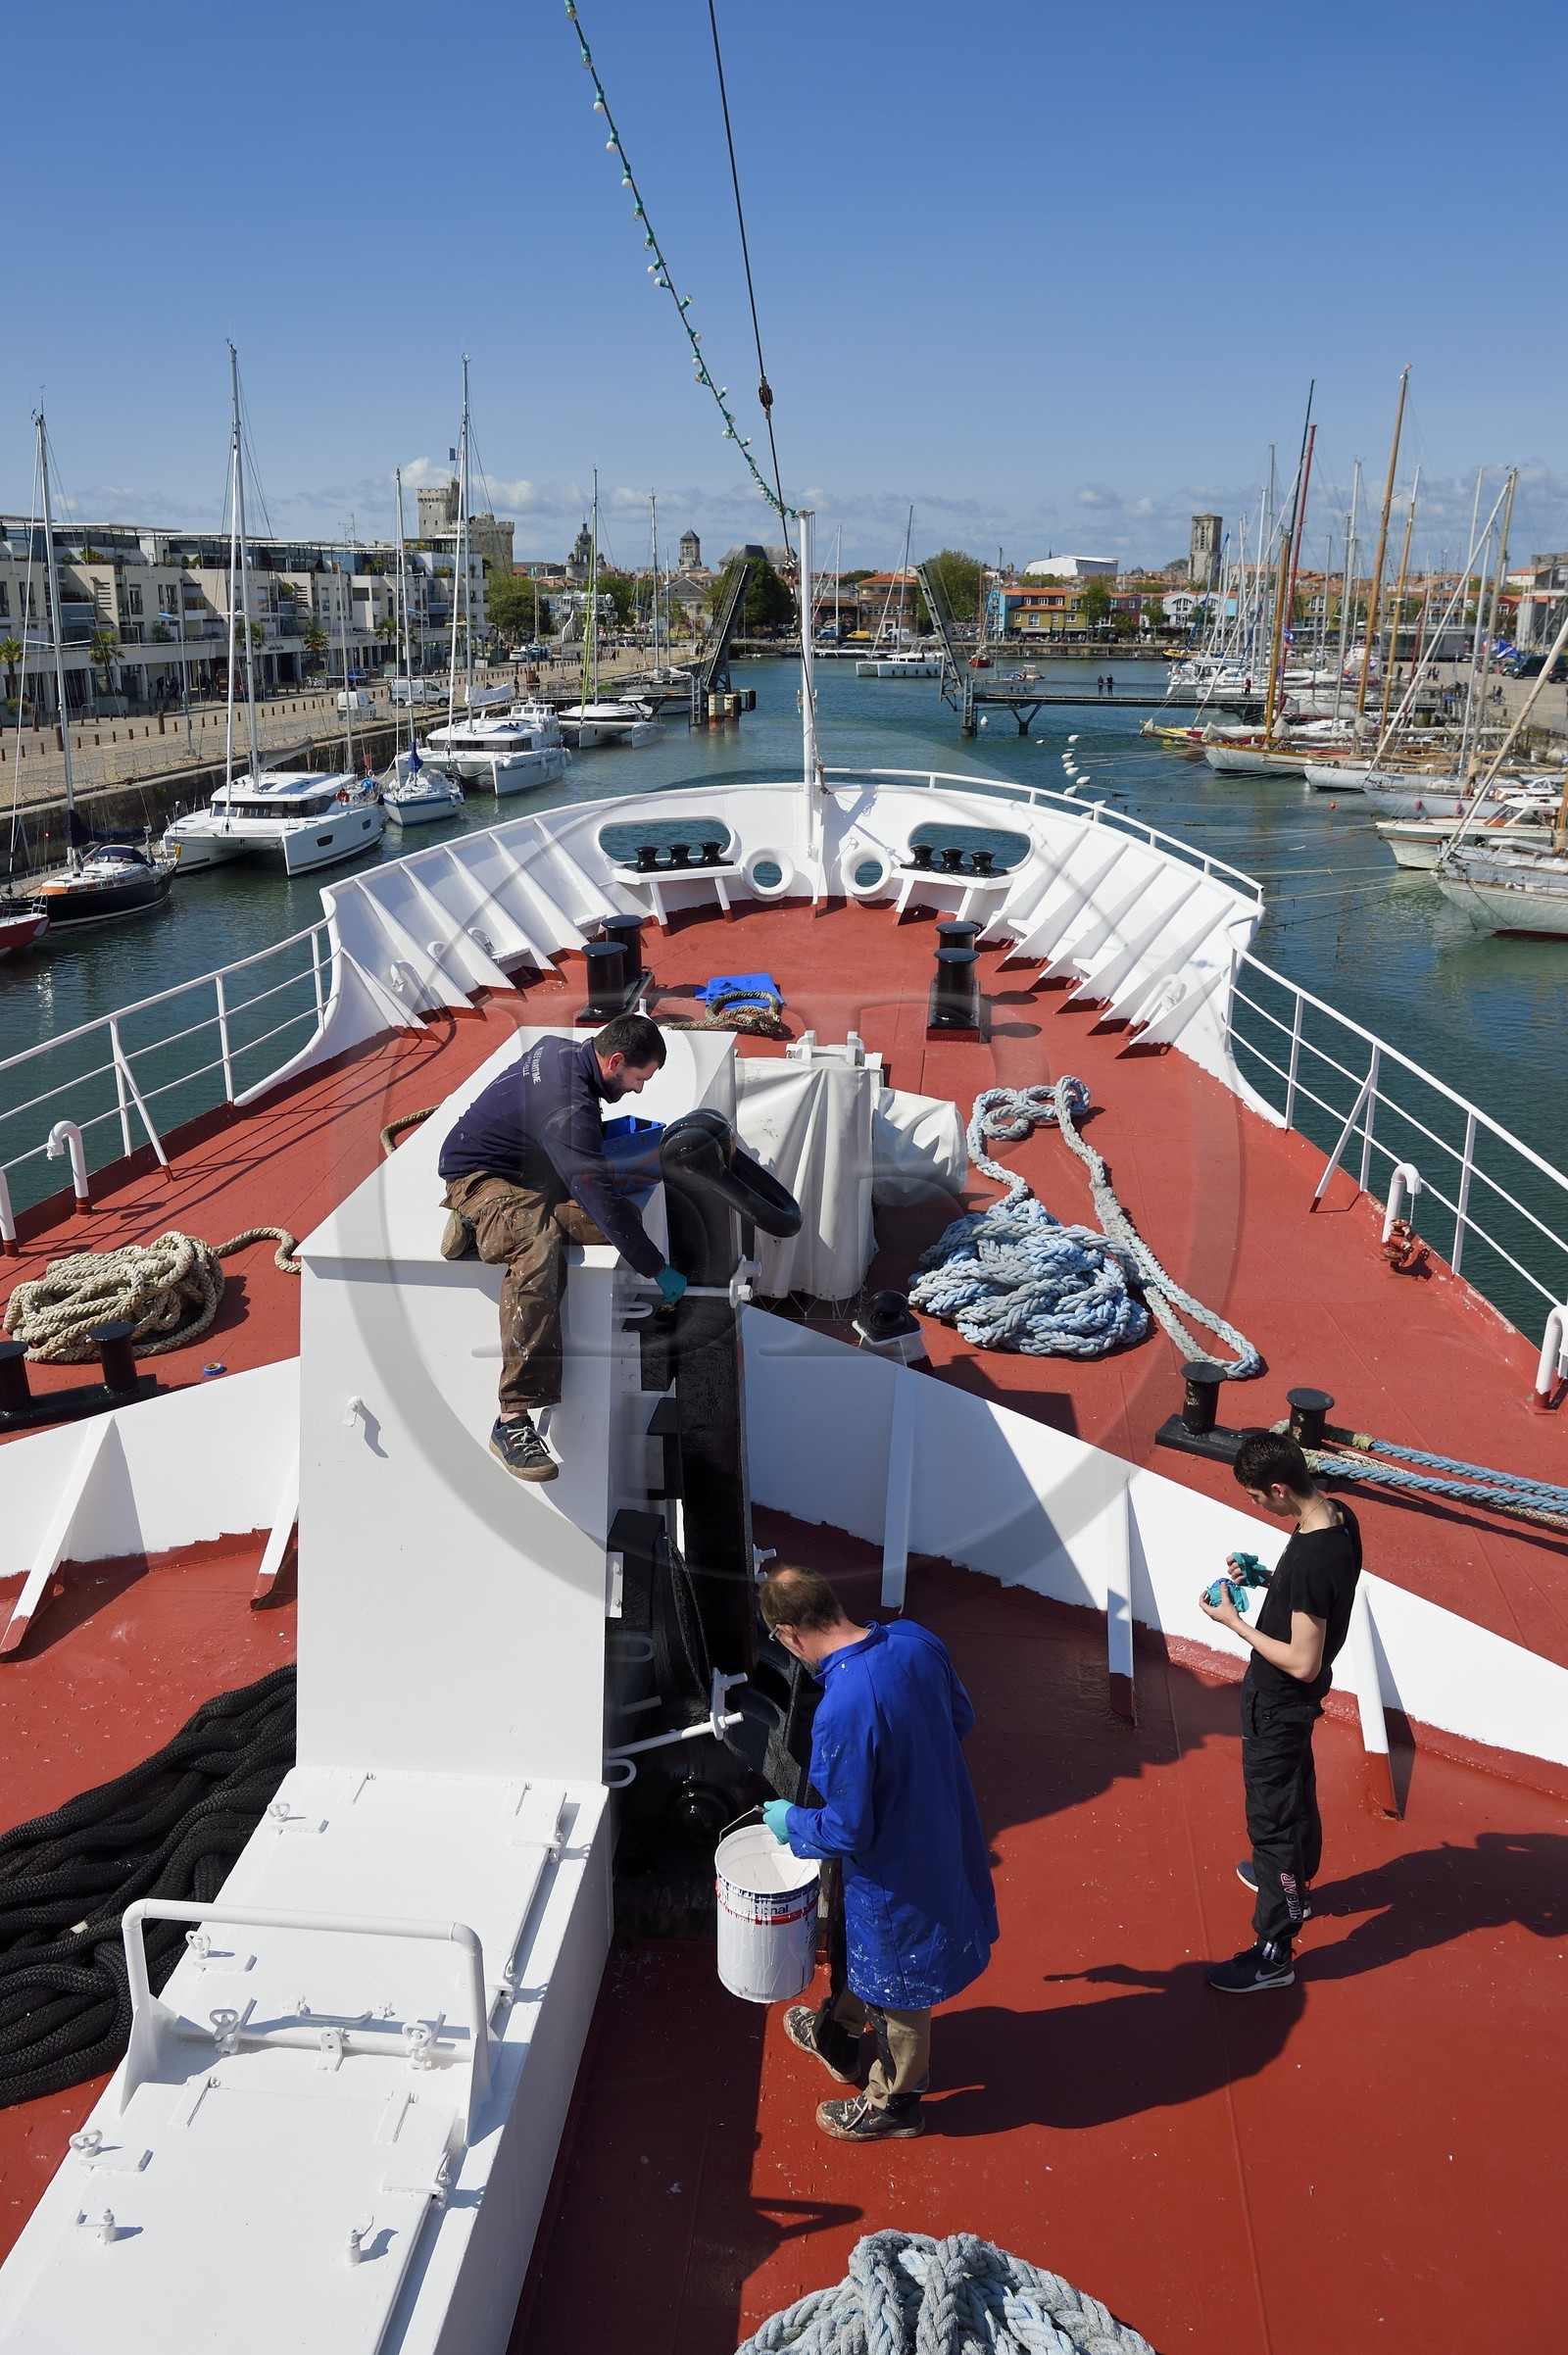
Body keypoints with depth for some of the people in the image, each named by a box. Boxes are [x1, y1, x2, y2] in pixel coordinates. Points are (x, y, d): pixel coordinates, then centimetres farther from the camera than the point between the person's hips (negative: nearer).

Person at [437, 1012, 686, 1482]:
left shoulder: (565, 1051, 1)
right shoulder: (567, 1104, -29)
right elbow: (600, 1197, -30)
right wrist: (659, 1270, -24)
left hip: (530, 1170, 9)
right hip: (480, 1175, -9)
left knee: (624, 1220, -17)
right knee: (539, 1245, -40)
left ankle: (477, 1224, -1)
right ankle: (513, 1421, -42)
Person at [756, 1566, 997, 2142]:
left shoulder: (841, 1711, -37)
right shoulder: (915, 1639, -15)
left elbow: (847, 1832, -27)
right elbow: (961, 1719, 3)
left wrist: (790, 1822, -8)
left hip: (898, 1867, -7)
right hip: (944, 1831, 7)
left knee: (899, 1988, 19)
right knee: (865, 1947, 31)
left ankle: (894, 2105, 44)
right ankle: (836, 2035, 56)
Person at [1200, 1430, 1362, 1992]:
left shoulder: (1310, 1558, -36)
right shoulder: (1341, 1517, -8)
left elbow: (1303, 1664, -30)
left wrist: (1234, 1621, -21)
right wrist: (1265, 1577, -1)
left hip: (1278, 1703, -10)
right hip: (1292, 1699, 10)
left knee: (1272, 1818, 5)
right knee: (1296, 1793, 30)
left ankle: (1274, 1952, 19)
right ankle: (1295, 1882, 53)